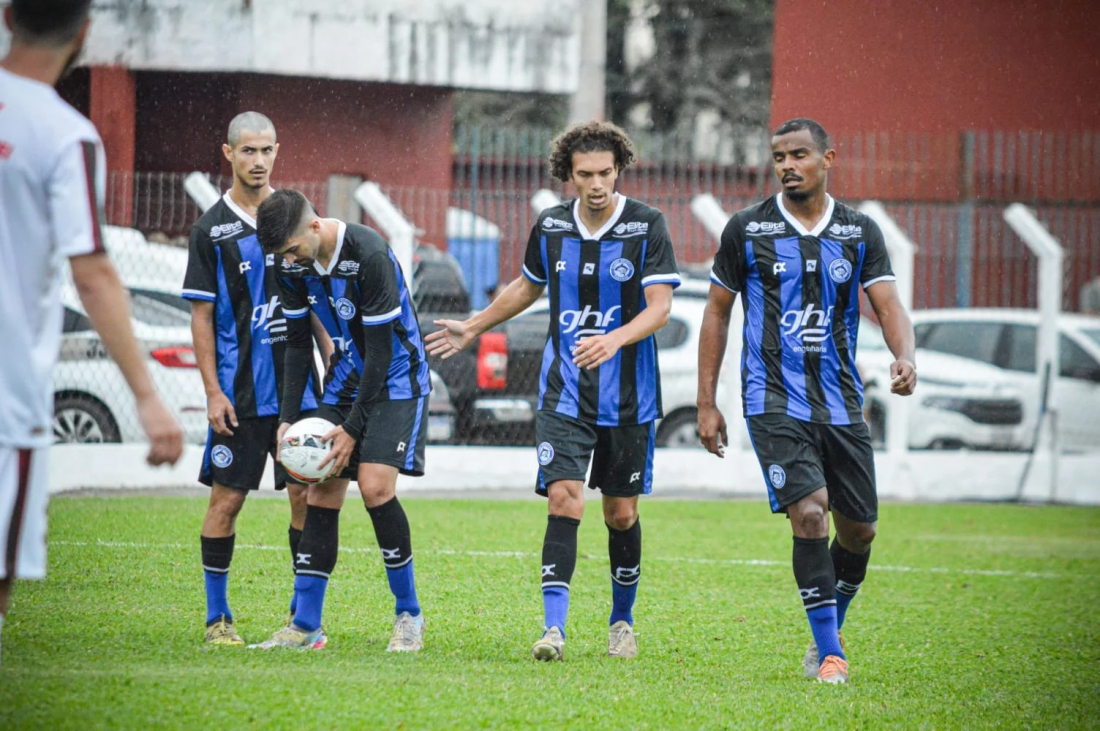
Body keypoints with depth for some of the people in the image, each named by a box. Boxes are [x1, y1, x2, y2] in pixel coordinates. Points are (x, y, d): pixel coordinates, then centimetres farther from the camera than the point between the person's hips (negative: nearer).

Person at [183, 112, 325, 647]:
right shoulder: (211, 228, -1)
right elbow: (202, 316, 0)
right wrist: (213, 391, -7)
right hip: (239, 392, -3)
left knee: (307, 495, 1)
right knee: (227, 499, -1)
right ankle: (217, 617, 9)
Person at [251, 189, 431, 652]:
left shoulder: (369, 255, -26)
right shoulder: (294, 265, -4)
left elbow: (380, 350, -22)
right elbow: (297, 344, 8)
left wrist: (353, 430, -20)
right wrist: (288, 418, 1)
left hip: (395, 380, -7)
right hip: (346, 382, 7)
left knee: (375, 486, -20)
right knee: (321, 495, -2)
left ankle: (409, 615, -5)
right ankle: (305, 626, 1)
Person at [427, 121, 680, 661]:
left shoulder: (647, 226, -8)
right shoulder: (550, 227, 3)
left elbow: (660, 308, -15)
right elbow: (528, 286, 22)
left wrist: (615, 339, -32)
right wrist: (474, 328, 30)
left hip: (628, 397, -1)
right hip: (563, 393, 1)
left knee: (621, 513, 7)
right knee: (565, 500, -13)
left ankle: (622, 621, 27)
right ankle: (554, 627, -17)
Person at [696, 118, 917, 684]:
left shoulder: (860, 233, 7)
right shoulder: (747, 229, 2)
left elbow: (888, 304, -1)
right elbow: (717, 312, 8)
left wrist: (904, 358, -24)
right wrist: (706, 403, 5)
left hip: (840, 402, 3)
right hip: (774, 399, -3)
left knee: (859, 530, 6)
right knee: (809, 511, -20)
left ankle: (827, 634, 30)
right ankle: (830, 654, -12)